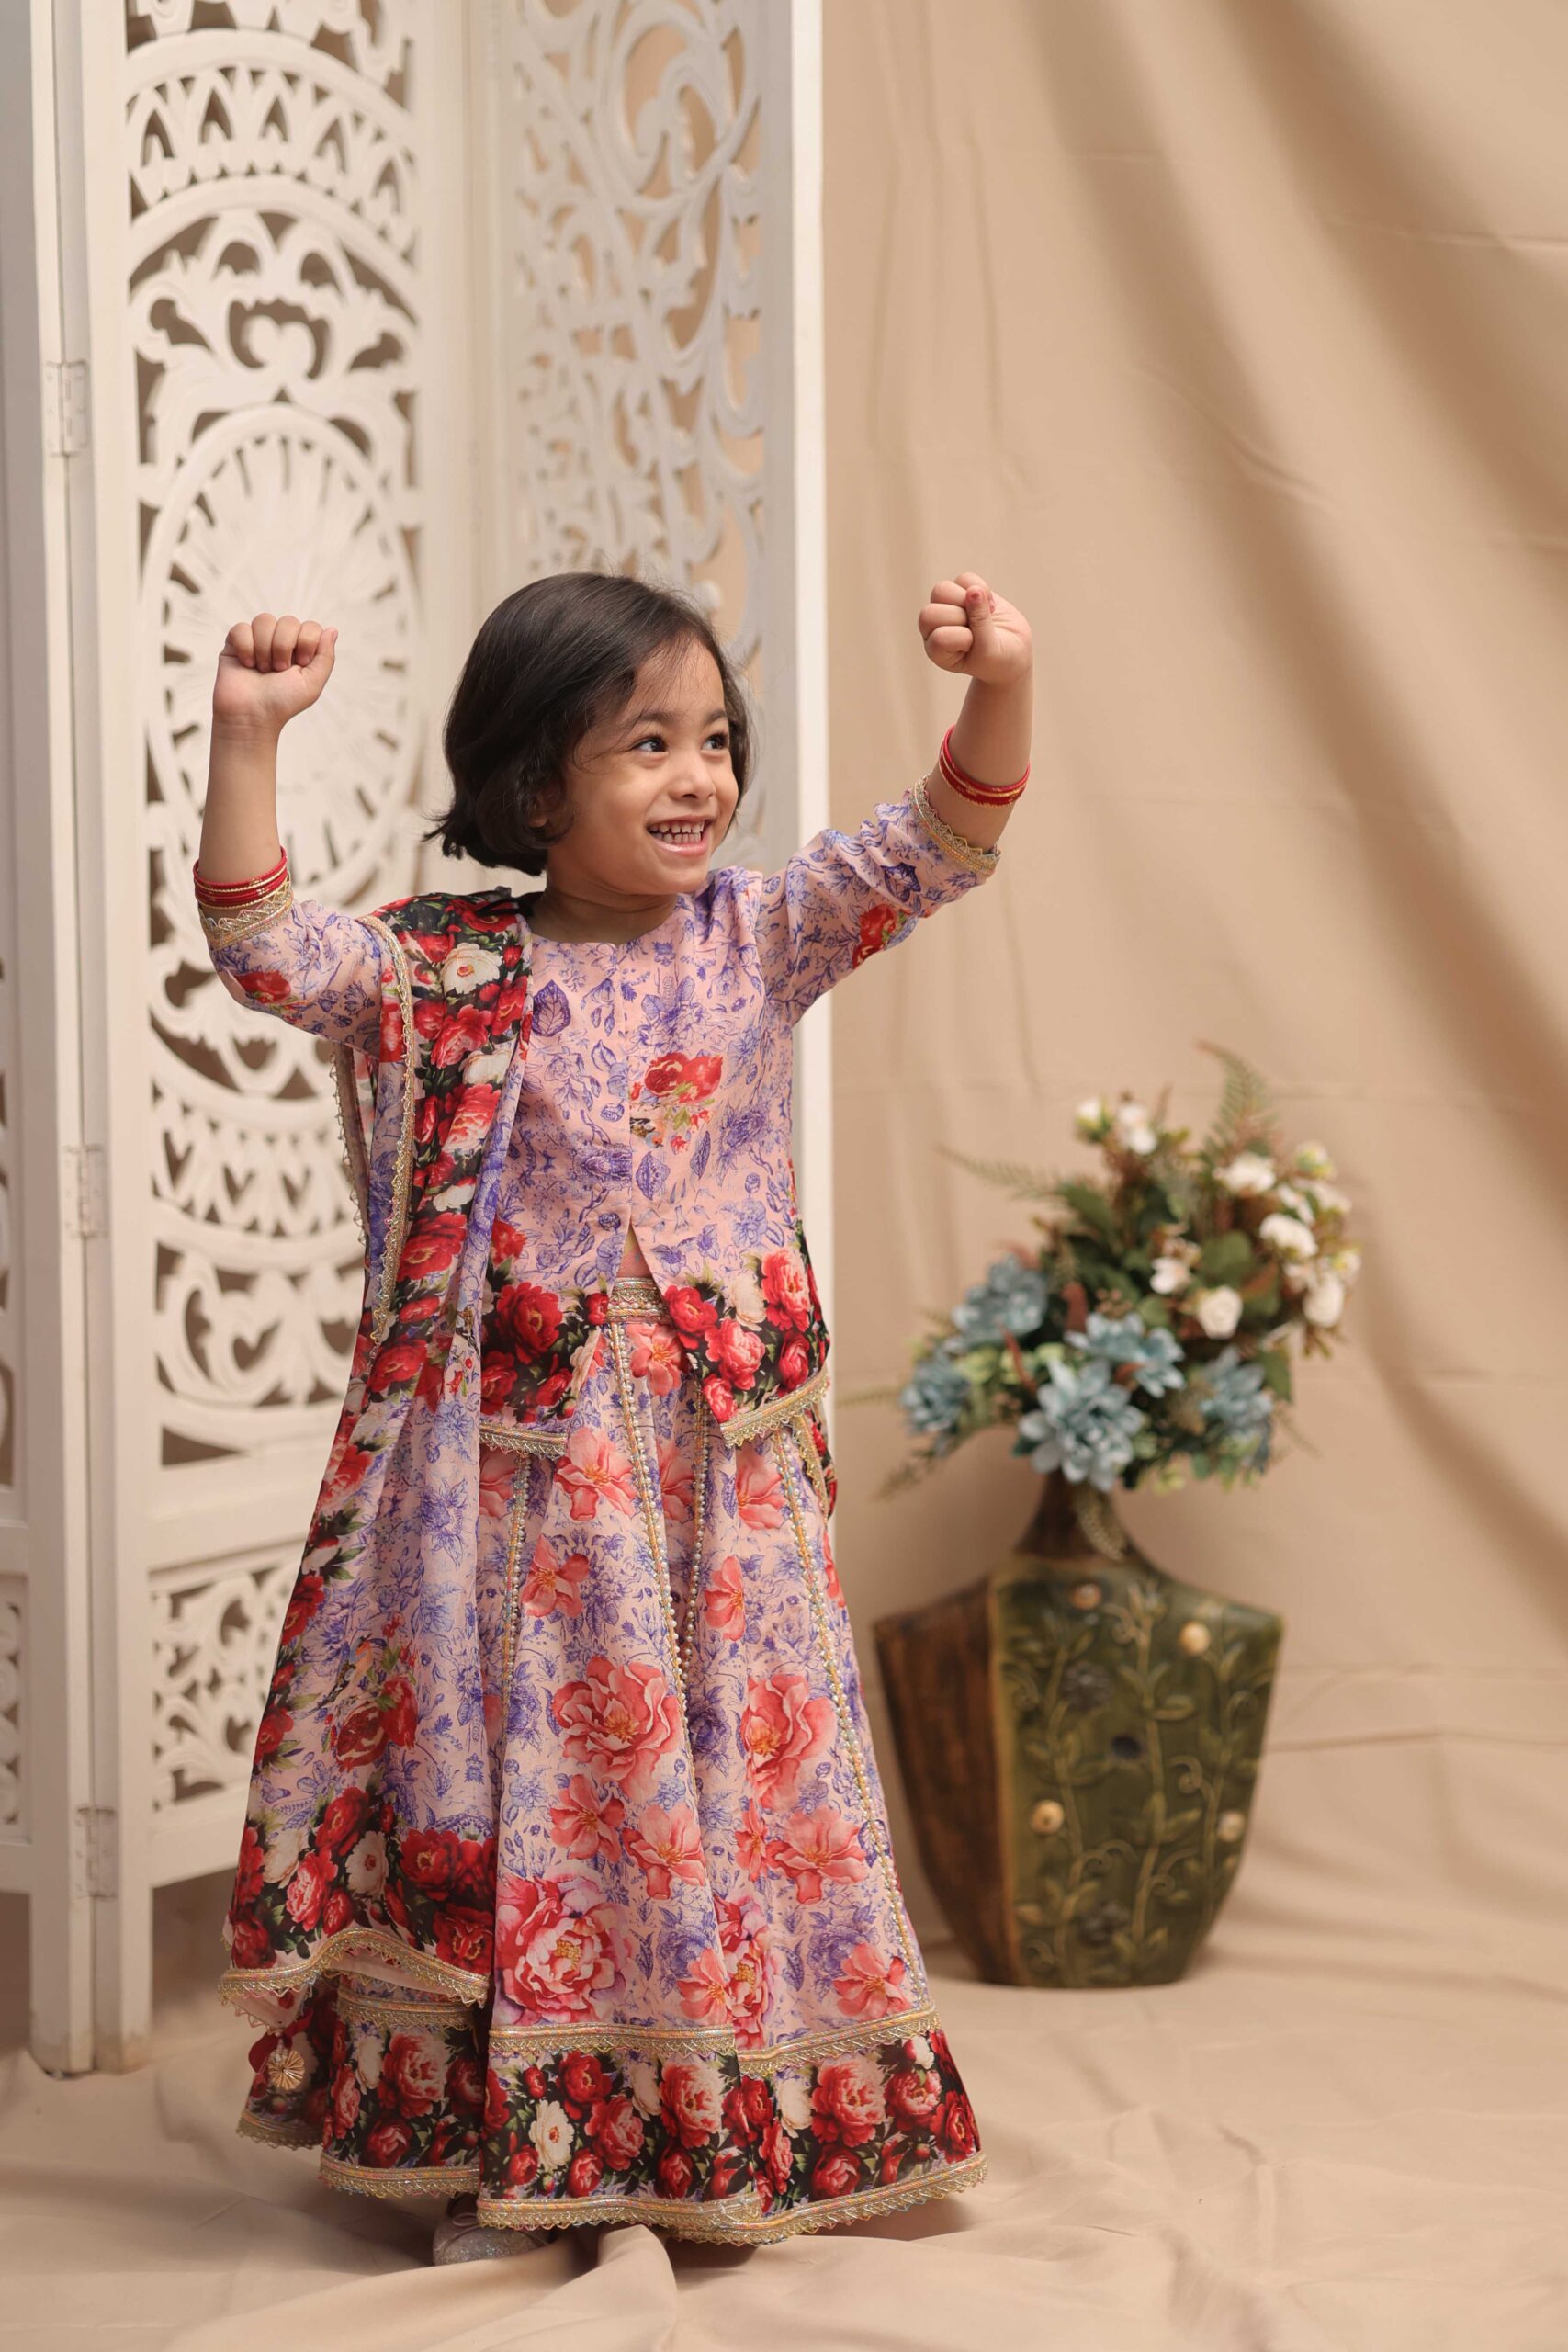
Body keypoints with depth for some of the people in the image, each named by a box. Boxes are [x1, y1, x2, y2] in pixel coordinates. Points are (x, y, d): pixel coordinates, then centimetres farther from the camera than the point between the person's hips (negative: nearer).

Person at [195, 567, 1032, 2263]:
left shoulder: (757, 941, 3)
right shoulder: (444, 974, -3)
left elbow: (936, 848, -4)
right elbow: (264, 947, -13)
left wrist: (999, 692, -21)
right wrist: (246, 741, -22)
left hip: (728, 1468, 2)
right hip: (527, 1467, -2)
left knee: (736, 1762, 9)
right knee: (526, 1773, 6)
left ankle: (732, 2135, 24)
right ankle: (509, 2149, 19)